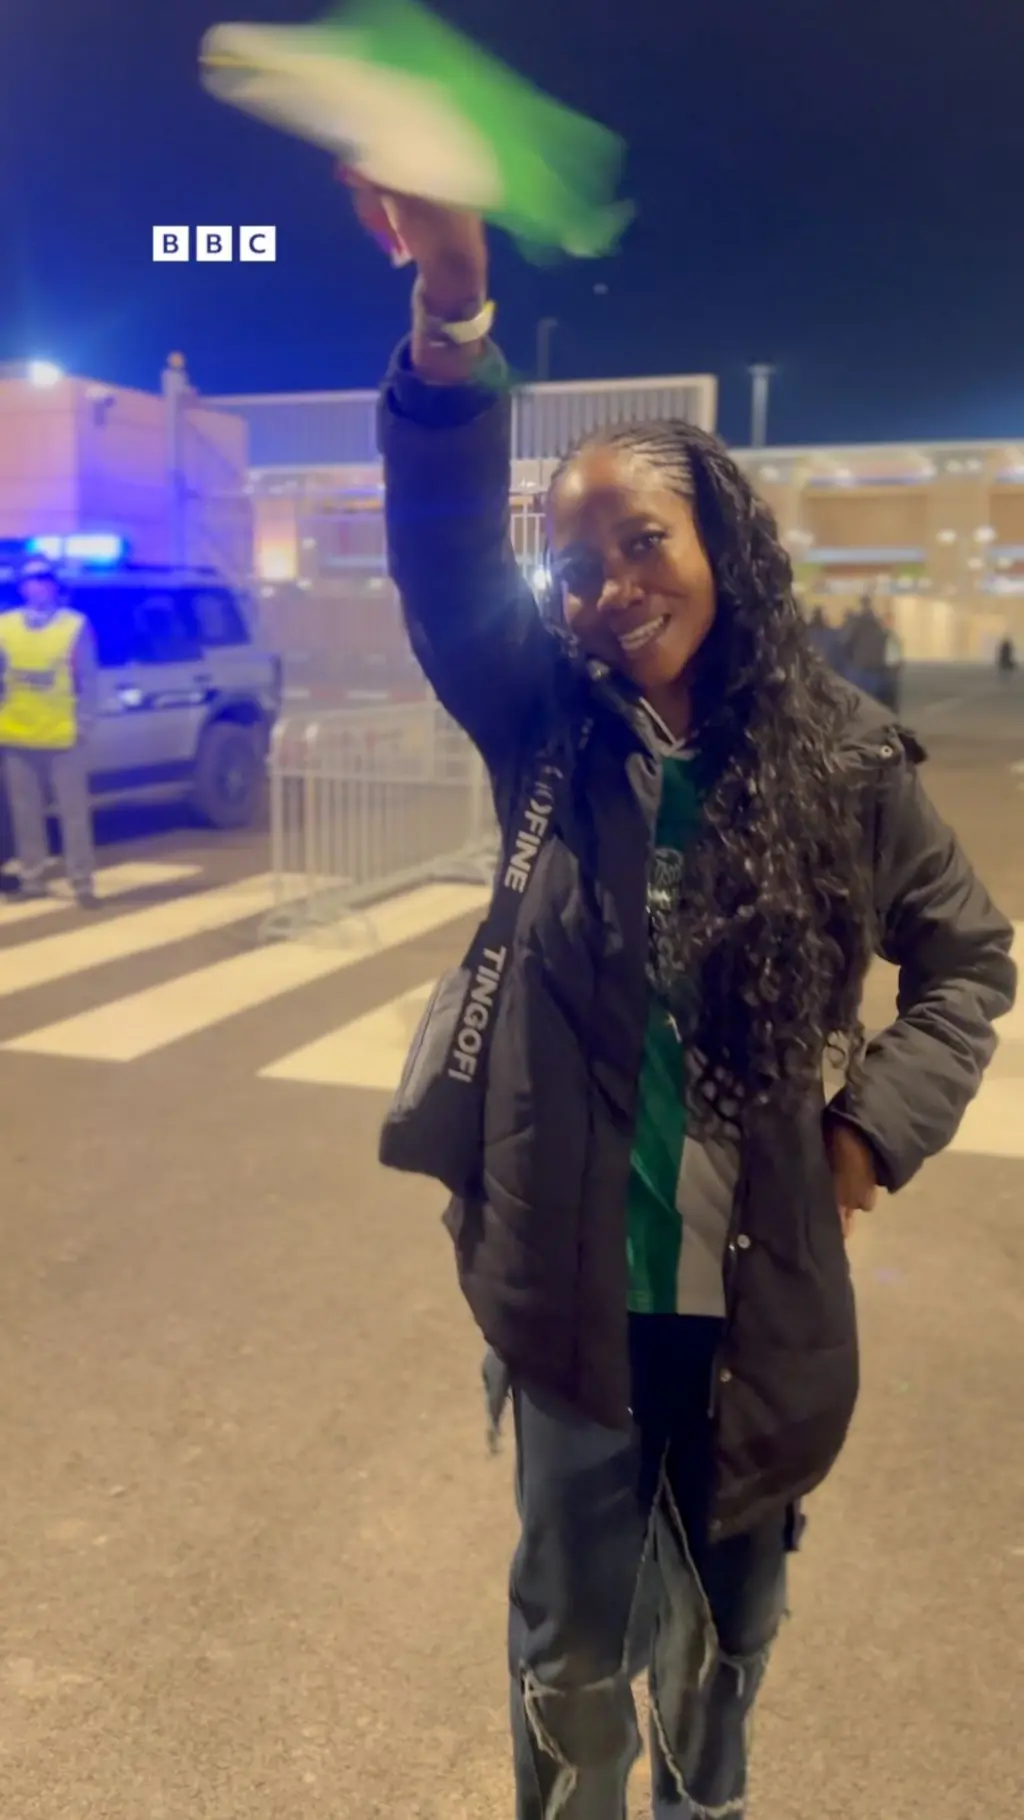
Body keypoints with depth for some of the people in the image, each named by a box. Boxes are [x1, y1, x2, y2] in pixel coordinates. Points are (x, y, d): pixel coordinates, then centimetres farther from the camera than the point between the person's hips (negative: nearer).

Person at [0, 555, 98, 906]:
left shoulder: (76, 625, 1)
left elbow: (87, 681, 0)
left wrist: (83, 724, -6)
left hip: (63, 737, -3)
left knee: (73, 813, 0)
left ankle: (82, 883, 4)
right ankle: (33, 878, 19)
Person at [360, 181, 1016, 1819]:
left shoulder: (843, 763, -7)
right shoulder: (550, 736, -6)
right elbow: (444, 548, -22)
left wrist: (879, 1123, -7)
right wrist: (452, 311, -37)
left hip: (758, 1293, 1)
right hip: (574, 1279, 0)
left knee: (728, 1620, 24)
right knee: (571, 1634, 17)